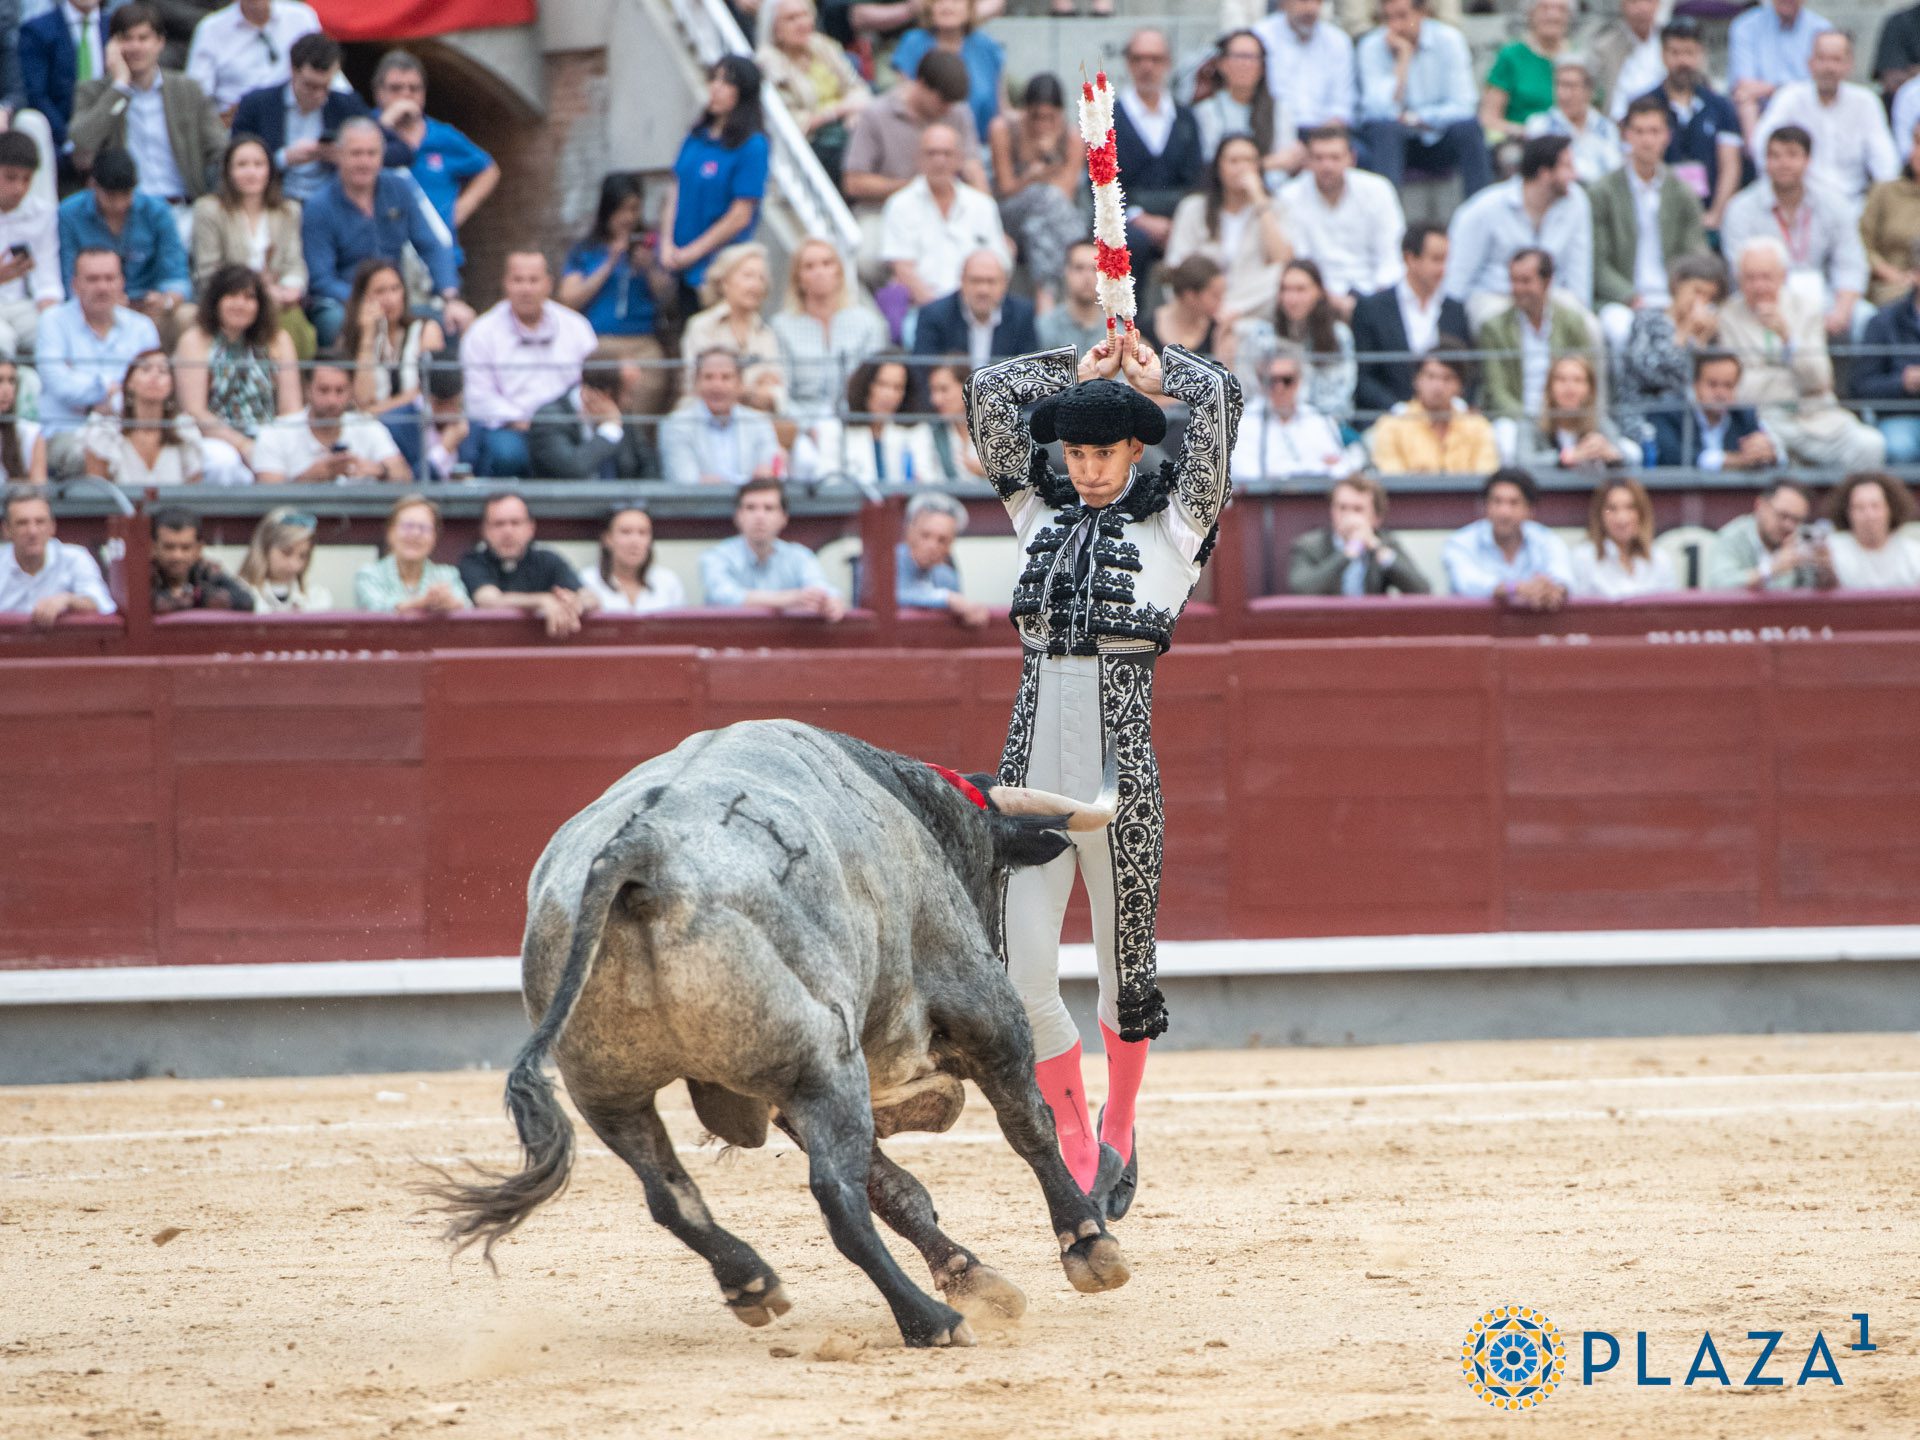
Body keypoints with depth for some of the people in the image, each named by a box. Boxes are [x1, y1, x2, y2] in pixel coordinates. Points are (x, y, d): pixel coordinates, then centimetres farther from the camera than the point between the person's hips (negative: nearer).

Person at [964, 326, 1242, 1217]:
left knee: (1125, 963, 7)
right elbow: (989, 392, 19)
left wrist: (1153, 371, 16)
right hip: (1033, 765, 3)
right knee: (1023, 972, -4)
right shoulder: (1043, 515, 16)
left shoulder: (1174, 525, 7)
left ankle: (1118, 1135, 28)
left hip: (1120, 759, -3)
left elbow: (1218, 394, 1)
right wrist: (1082, 372, 23)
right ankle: (1077, 1151, 12)